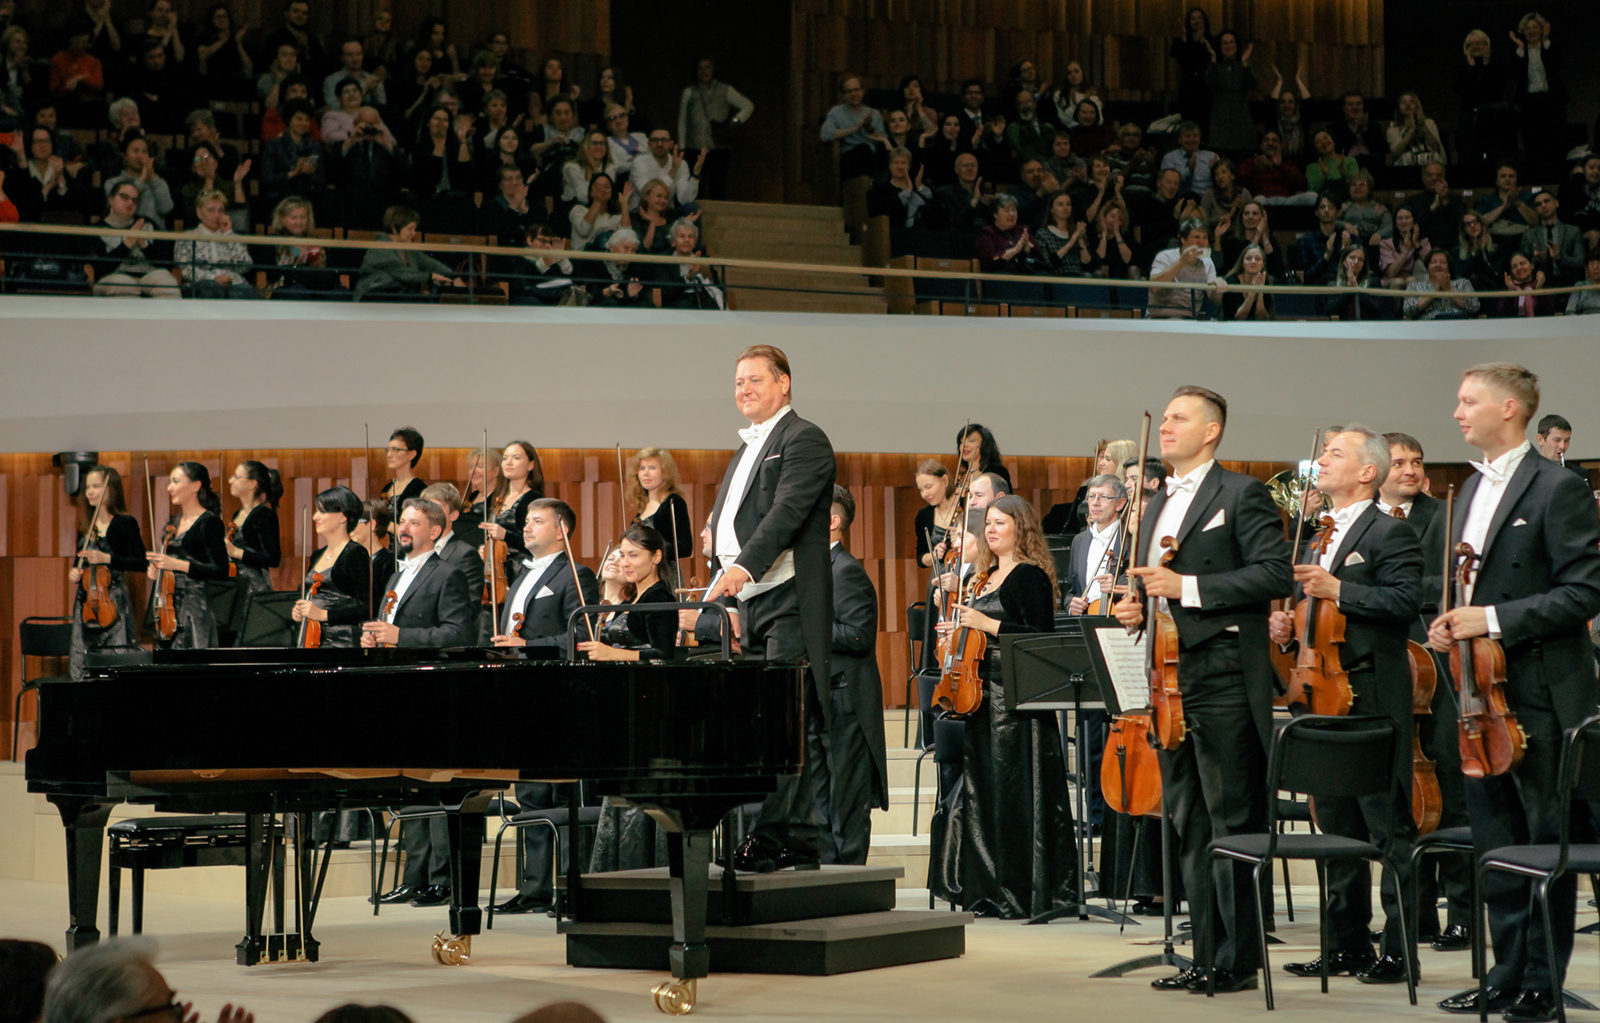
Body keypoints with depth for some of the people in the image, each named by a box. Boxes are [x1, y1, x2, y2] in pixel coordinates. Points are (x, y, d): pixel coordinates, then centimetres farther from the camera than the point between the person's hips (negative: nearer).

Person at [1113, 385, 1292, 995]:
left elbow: (1276, 574, -14)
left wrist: (1187, 588, -18)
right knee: (1188, 829, 10)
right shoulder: (1158, 505, 21)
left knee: (1233, 823, -5)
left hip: (1223, 680, -8)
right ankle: (1206, 955, 15)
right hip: (1170, 682, 8)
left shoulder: (1241, 494, -4)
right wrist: (1137, 606, 7)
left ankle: (1238, 960, -2)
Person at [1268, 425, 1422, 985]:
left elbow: (1405, 602, -18)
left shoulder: (1390, 533, -5)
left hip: (1372, 698, -8)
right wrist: (1285, 628, 7)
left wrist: (1337, 590, -21)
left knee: (1390, 827, -4)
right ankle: (1346, 944, 18)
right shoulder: (1318, 535, 19)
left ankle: (1399, 950, -1)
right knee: (1337, 828, 12)